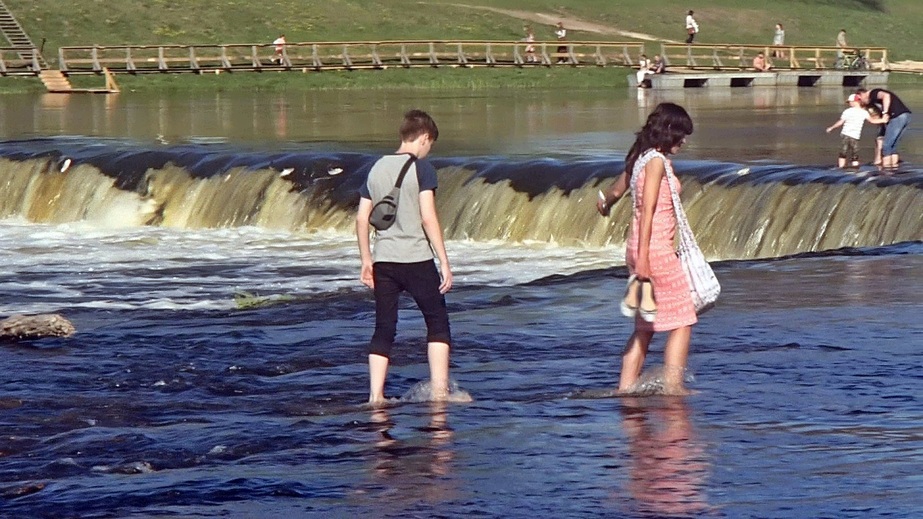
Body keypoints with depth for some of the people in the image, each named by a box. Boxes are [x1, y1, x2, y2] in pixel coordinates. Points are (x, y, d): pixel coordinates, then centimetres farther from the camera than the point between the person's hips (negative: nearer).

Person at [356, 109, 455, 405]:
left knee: (384, 329, 8)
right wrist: (444, 261, -11)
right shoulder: (421, 167, -6)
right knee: (438, 323, 6)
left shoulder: (377, 168, 11)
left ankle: (375, 396, 2)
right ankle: (439, 390, 0)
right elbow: (428, 217, -13)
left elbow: (361, 219, 9)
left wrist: (366, 261, 15)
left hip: (383, 259, 5)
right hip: (416, 258, -5)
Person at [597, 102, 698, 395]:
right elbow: (647, 210, -20)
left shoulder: (641, 159, 12)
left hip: (640, 249, 9)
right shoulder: (657, 161, -14)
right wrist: (643, 258, -25)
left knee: (645, 326, 13)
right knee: (682, 321, -3)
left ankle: (626, 385, 12)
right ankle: (673, 386, -7)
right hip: (655, 249, -9)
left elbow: (616, 190, 30)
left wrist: (605, 204, 54)